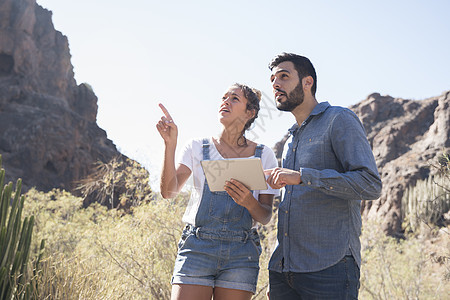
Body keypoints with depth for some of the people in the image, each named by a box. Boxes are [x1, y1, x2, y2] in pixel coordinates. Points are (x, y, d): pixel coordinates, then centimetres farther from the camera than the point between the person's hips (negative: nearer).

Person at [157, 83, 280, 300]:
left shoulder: (264, 155, 7)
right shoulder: (198, 147, 8)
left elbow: (265, 216, 4)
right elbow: (169, 191, -4)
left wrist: (249, 201, -18)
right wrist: (170, 144, -14)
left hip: (241, 252, 1)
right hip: (197, 248, 0)